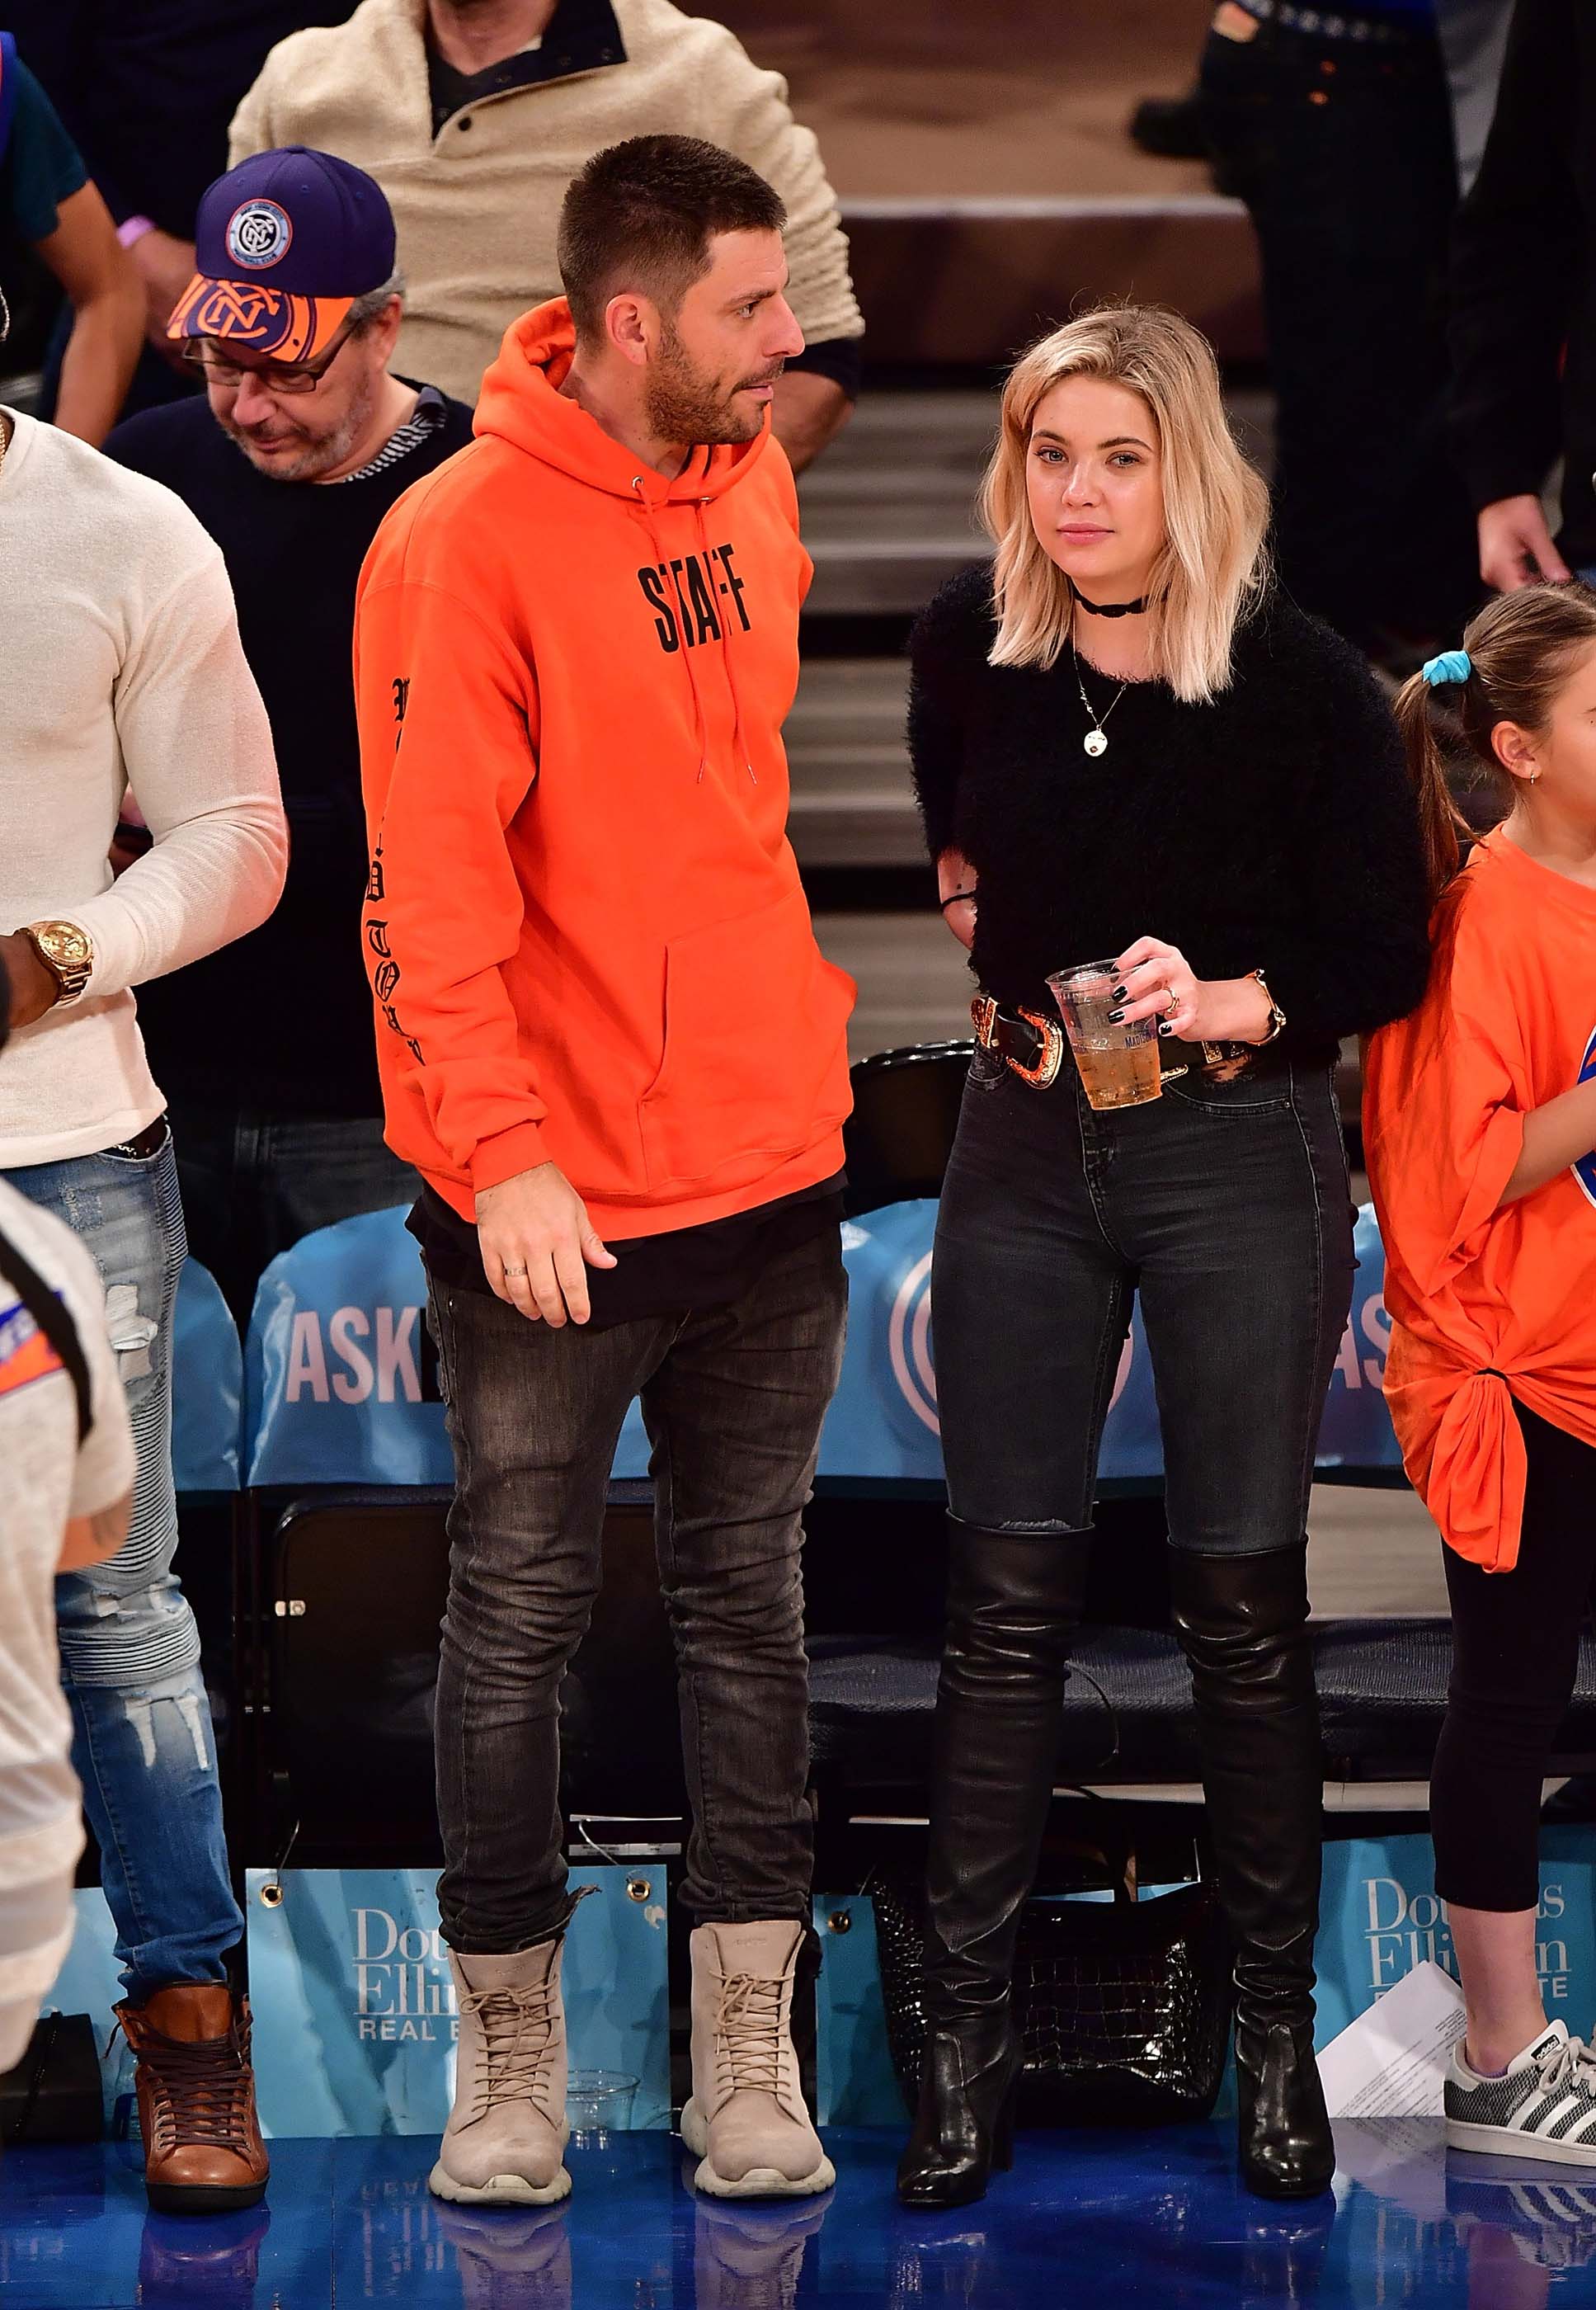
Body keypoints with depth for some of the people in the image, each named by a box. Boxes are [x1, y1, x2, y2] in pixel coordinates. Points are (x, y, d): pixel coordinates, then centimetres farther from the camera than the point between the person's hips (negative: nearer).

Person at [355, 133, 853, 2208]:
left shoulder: (753, 481, 6)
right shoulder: (463, 541, -15)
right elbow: (430, 883, -19)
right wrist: (503, 1154, -25)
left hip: (772, 1163, 6)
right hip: (558, 1209, -6)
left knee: (751, 1606, 11)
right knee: (519, 1618, 5)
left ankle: (749, 2054, 19)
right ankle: (510, 2051, 17)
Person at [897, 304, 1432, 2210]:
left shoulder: (1300, 682, -13)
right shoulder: (972, 645, -3)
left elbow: (1386, 960, -8)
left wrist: (1237, 1005, -22)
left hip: (1240, 1157, -3)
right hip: (1028, 1145, 3)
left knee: (1240, 1602, 3)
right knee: (1006, 1600, 3)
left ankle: (1277, 2027, 15)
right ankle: (965, 2031, 7)